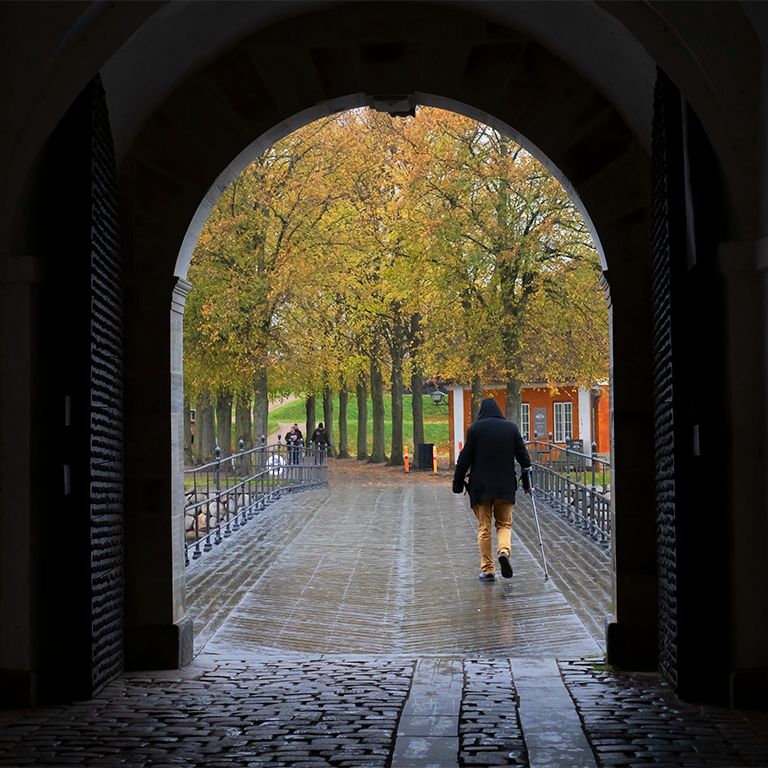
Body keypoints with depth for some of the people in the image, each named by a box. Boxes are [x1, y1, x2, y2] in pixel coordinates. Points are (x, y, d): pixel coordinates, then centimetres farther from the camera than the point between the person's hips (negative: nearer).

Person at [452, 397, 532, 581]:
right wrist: (527, 481, 13)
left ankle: (487, 569, 5)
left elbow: (465, 458, -3)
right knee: (504, 524, 13)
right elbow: (523, 456, 5)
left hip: (480, 486, -1)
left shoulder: (475, 428, -3)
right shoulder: (511, 428, 4)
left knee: (484, 527, 6)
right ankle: (504, 550, -16)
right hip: (505, 486, 2)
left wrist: (458, 483, 4)